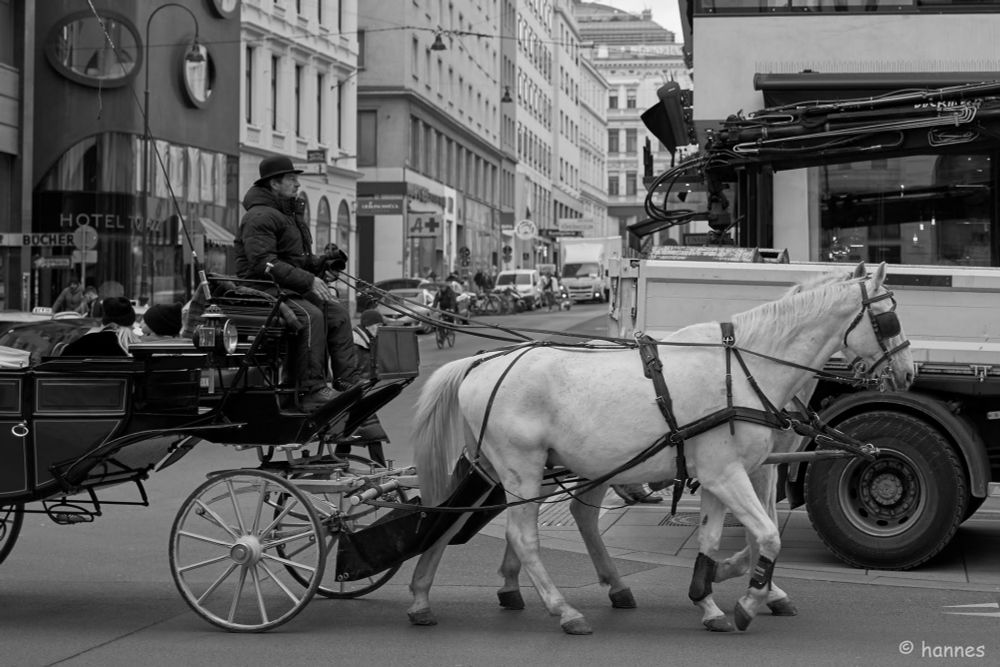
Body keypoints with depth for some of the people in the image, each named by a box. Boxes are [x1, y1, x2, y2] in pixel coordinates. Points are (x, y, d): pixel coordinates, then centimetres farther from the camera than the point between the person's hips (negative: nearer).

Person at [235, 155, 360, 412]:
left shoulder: (291, 214, 21)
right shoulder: (260, 217, -13)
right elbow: (264, 264, -24)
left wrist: (319, 263, 6)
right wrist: (308, 281, -27)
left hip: (292, 288, 10)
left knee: (337, 312, -6)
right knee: (311, 315, -31)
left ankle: (348, 383, -8)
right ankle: (313, 391, -32)